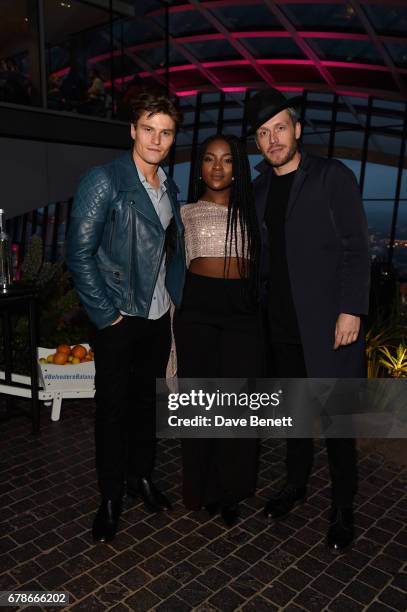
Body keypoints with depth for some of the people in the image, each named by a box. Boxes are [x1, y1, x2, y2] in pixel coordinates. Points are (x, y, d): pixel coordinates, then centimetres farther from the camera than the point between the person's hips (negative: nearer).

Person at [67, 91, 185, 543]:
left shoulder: (168, 187, 10)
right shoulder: (103, 181, -11)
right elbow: (79, 254, -15)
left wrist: (175, 299, 6)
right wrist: (106, 314, -15)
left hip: (158, 317, 6)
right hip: (119, 320, -6)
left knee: (146, 400, 17)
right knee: (112, 407, 6)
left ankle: (142, 476, 36)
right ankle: (110, 498, 25)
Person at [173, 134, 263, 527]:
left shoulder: (250, 211, 14)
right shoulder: (186, 213, 10)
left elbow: (260, 265, 14)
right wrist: (171, 322, 7)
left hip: (242, 310, 1)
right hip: (198, 307, -1)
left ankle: (230, 489, 21)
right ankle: (203, 487, 24)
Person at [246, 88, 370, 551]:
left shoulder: (332, 177, -4)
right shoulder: (260, 189, 11)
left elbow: (356, 248, -8)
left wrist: (351, 310, -15)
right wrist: (261, 308, 8)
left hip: (327, 322, -4)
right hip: (282, 323, 5)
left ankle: (343, 509, 21)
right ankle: (296, 484, 35)